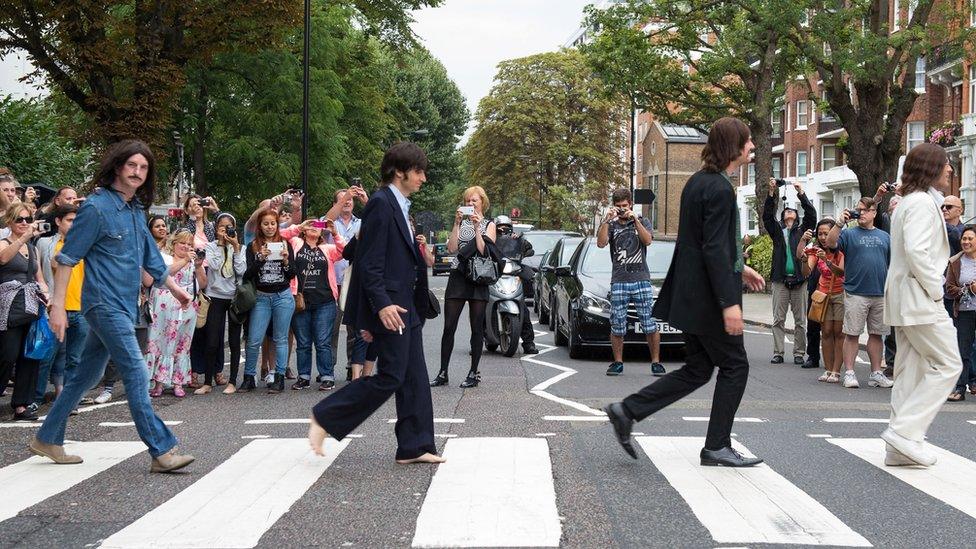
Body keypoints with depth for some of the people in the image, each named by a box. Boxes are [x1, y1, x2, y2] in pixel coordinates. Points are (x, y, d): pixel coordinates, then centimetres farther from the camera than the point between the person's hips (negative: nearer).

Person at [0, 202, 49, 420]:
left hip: (32, 307, 6)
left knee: (30, 357, 3)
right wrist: (25, 236, -38)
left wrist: (46, 295, 1)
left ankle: (21, 405, 9)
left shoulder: (33, 248, 18)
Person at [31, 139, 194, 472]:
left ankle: (47, 439, 26)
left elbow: (149, 255, 24)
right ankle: (162, 451, -11)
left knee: (87, 375, 14)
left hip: (123, 305, 8)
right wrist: (57, 305, -14)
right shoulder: (97, 207, -12)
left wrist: (173, 286, 30)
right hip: (105, 304, -8)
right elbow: (67, 258, -11)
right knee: (137, 375, -12)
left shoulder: (136, 210, 11)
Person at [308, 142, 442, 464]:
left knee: (414, 378, 9)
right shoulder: (381, 203, -13)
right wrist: (382, 305, -25)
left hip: (405, 306, 10)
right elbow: (370, 261, -19)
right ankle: (325, 418, 4)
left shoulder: (400, 206, 16)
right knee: (390, 376, -7)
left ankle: (414, 447, 14)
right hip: (388, 306, -10)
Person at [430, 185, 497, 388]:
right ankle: (443, 373, 4)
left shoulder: (489, 225, 7)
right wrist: (457, 224, -7)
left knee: (477, 328, 2)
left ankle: (474, 373, 10)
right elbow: (451, 248, -1)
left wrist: (477, 227, -11)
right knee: (449, 327, -1)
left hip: (478, 279, -2)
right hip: (458, 276, 2)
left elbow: (484, 251, -8)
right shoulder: (461, 222, 14)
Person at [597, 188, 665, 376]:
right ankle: (617, 363, 11)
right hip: (618, 282, 1)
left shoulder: (643, 222, 15)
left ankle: (656, 362, 2)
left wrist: (635, 219, -11)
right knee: (617, 326, 0)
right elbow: (601, 243, -4)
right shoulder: (610, 225, 15)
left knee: (650, 325, -5)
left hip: (642, 280, -1)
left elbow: (647, 240, -5)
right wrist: (607, 220, -12)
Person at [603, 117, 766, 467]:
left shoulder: (697, 182, 13)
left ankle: (627, 412, 10)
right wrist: (729, 303, -23)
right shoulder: (720, 189, -17)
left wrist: (739, 269, 26)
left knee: (697, 370, 15)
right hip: (708, 297, -9)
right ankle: (717, 447, 11)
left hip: (690, 294, 9)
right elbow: (715, 250, -22)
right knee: (735, 366, 5)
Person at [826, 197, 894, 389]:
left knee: (877, 334, 9)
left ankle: (876, 373, 16)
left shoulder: (884, 237, 15)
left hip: (881, 294, 4)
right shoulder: (849, 233, 4)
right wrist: (840, 223, -21)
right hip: (855, 293, -3)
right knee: (852, 334, -2)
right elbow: (830, 243, -13)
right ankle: (849, 373, 2)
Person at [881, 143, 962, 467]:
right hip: (920, 299, -10)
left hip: (906, 301, 10)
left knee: (911, 371, 9)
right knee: (948, 365, -6)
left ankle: (901, 449, 10)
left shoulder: (910, 202, 19)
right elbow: (916, 251, -24)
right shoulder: (923, 202, -13)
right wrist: (935, 290, -16)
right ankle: (906, 432, -9)